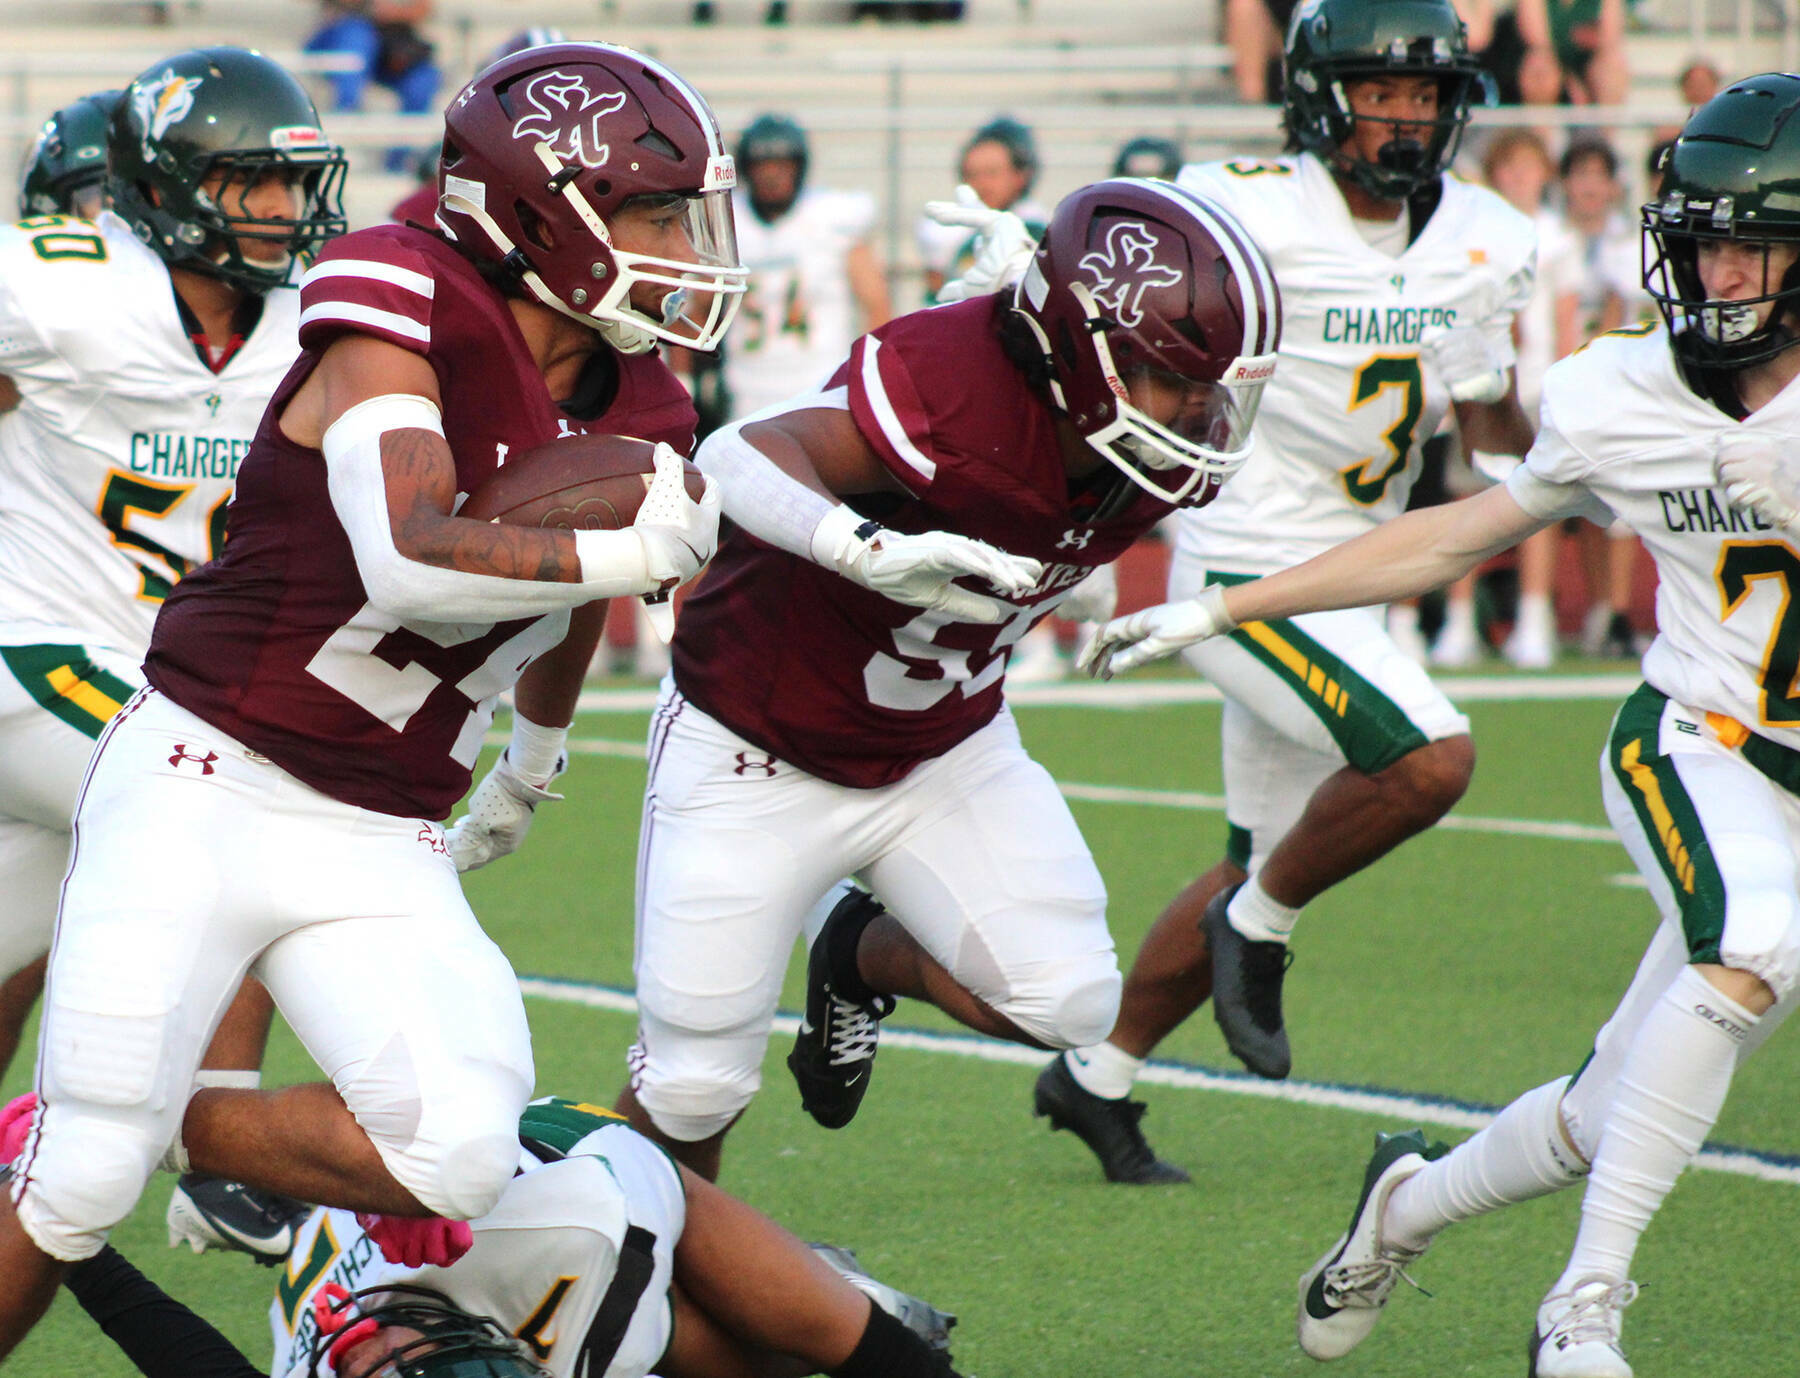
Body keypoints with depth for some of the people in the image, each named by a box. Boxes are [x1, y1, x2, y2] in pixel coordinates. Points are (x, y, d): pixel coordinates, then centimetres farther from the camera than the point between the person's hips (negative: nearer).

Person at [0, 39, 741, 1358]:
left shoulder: (630, 419, 6)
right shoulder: (409, 318, -15)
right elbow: (411, 564, -31)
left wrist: (531, 770, 42)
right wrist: (636, 551, -24)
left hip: (380, 848, 6)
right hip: (204, 790, -6)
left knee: (457, 1155, -17)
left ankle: (176, 1131, 7)